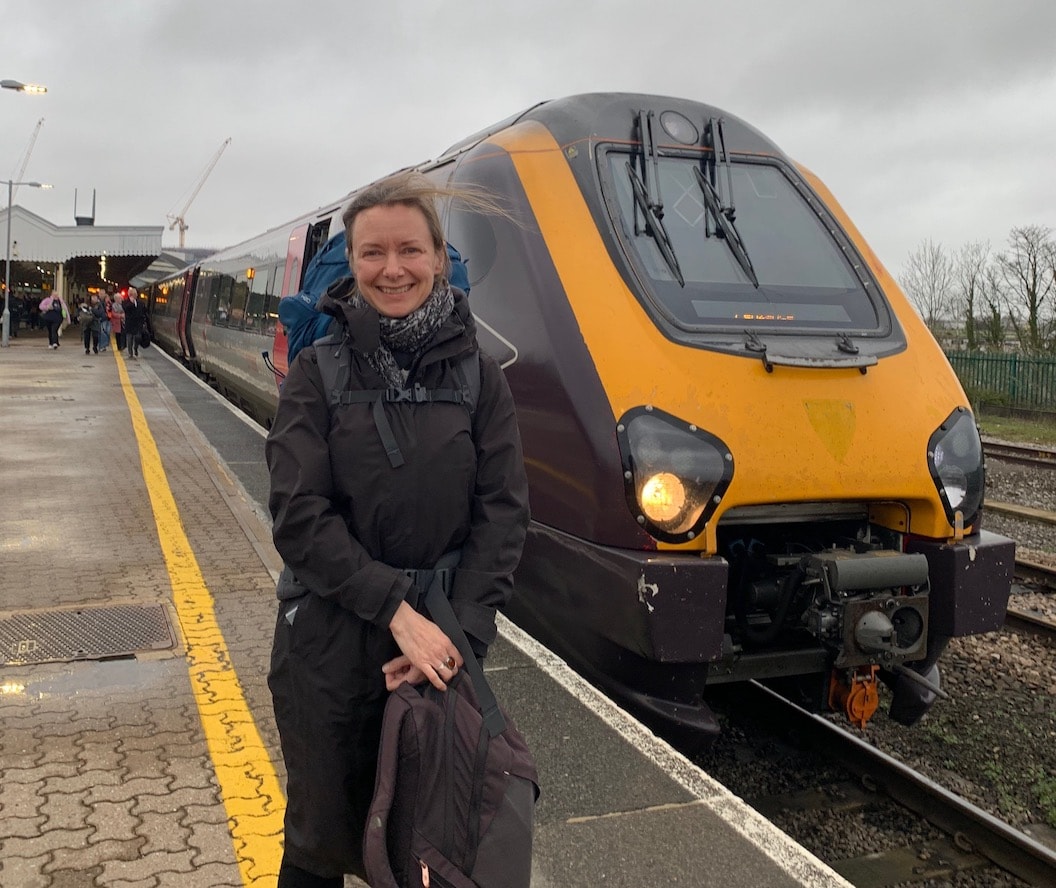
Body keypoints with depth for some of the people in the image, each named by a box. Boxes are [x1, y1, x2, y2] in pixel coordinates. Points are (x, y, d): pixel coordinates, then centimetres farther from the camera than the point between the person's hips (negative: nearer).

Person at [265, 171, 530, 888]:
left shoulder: (478, 374, -2)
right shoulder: (318, 372, -5)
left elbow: (503, 513, -5)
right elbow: (300, 517, -11)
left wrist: (459, 628, -15)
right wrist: (397, 609, -19)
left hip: (440, 643, 1)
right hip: (328, 645, -1)